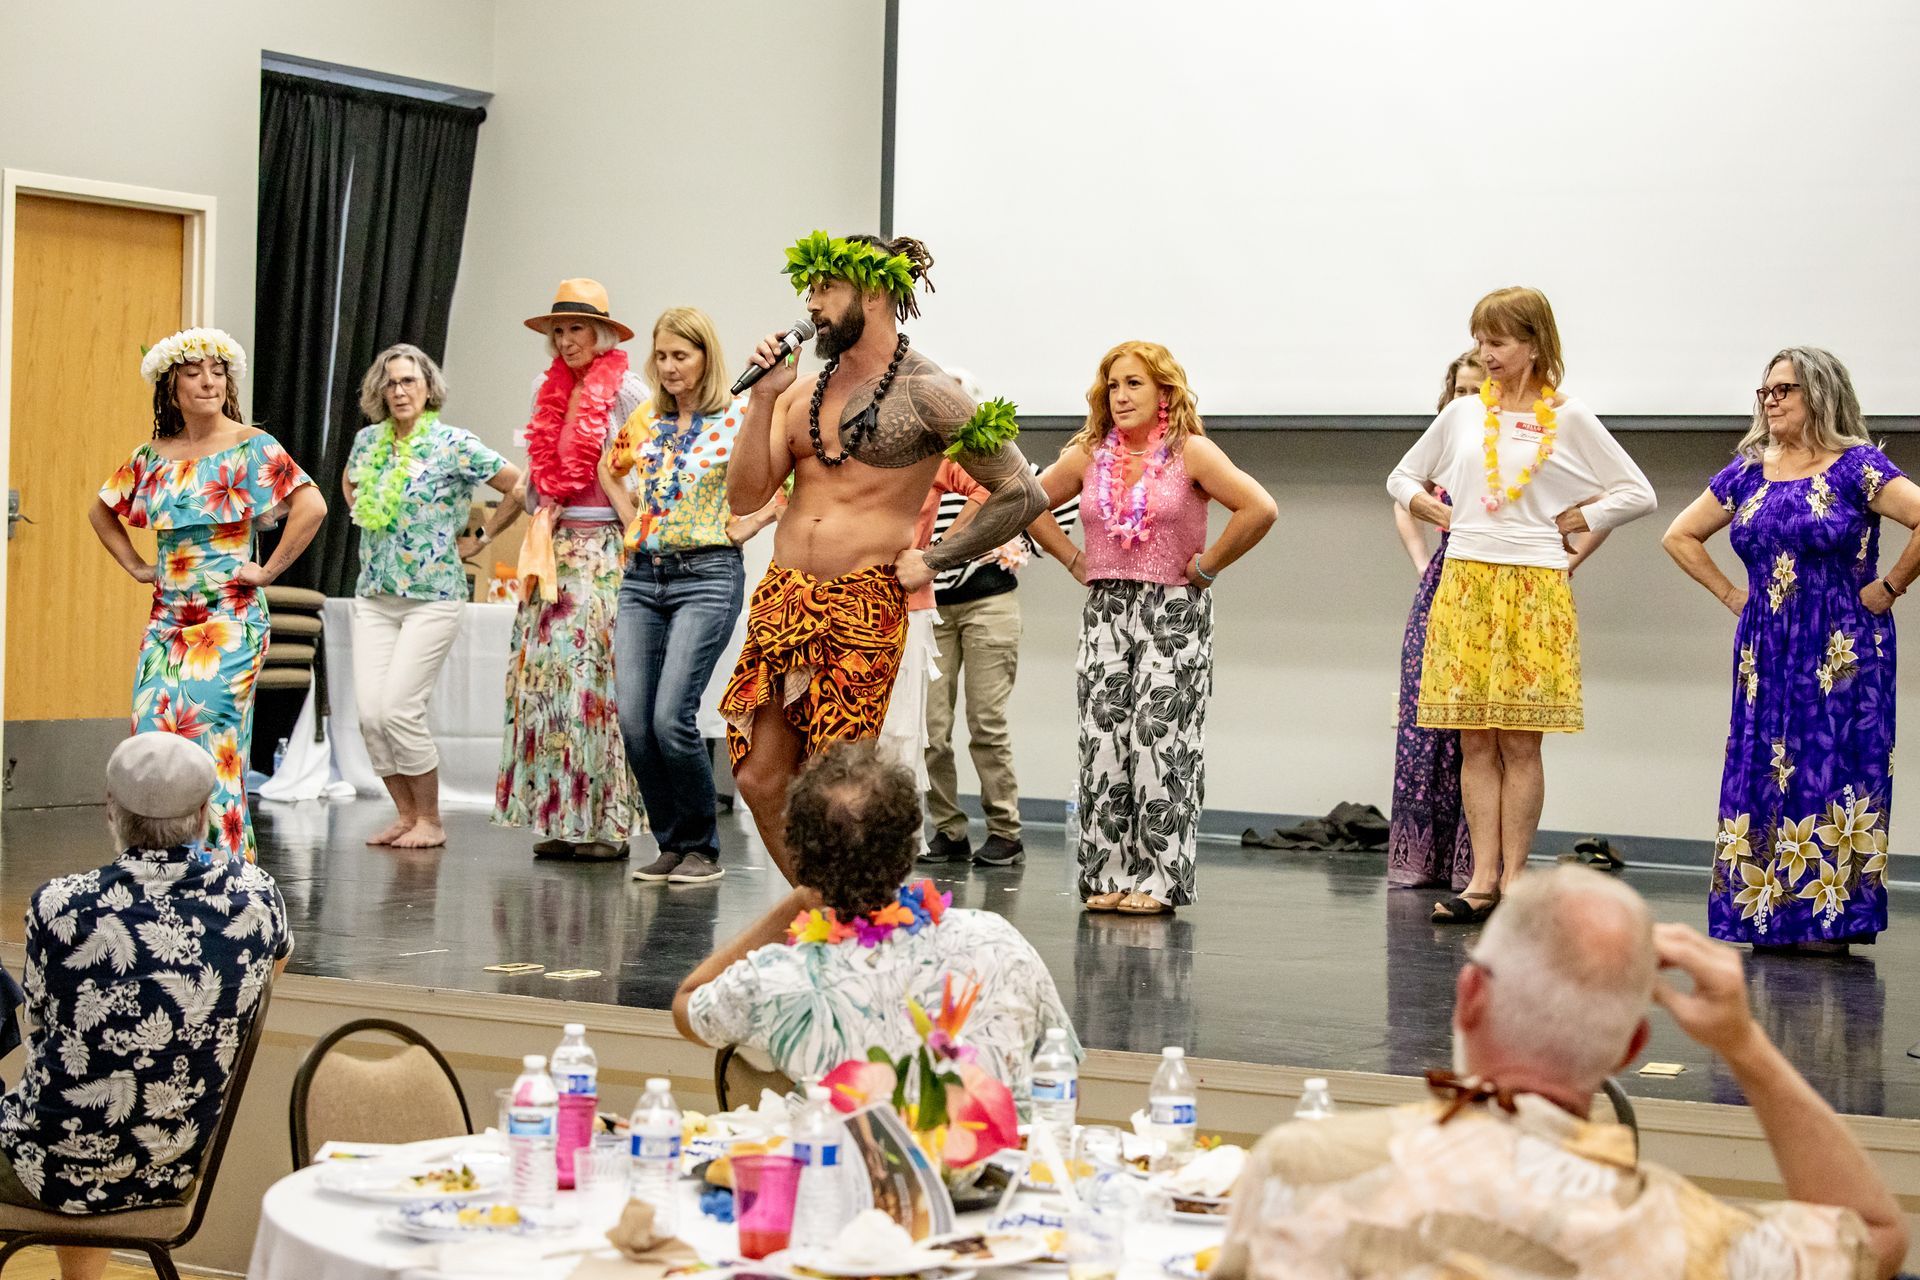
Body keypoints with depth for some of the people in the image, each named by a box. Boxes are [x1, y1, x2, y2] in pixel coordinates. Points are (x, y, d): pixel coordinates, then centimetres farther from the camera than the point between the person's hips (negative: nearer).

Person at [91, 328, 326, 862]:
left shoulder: (251, 447, -5)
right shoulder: (152, 456, 10)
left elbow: (312, 506, -17)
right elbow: (101, 511, 26)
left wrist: (268, 570, -14)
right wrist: (134, 565, 14)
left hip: (229, 621, -5)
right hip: (166, 622, 5)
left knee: (209, 740, -10)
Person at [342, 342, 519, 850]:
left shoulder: (454, 445, -8)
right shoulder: (368, 440, 8)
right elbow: (348, 484, 30)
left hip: (432, 598, -5)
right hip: (374, 597, 5)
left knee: (399, 708, -13)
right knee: (369, 710, -3)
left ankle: (430, 821, 2)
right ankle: (406, 814, 12)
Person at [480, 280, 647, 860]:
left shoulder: (627, 390, -3)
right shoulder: (549, 389, 15)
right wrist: (488, 530, 24)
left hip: (605, 546, -6)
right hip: (552, 547, 6)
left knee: (596, 679, -8)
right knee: (544, 676, 1)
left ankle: (606, 822, -4)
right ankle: (557, 819, 5)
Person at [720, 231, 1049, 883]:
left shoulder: (926, 394, -4)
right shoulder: (802, 393, 14)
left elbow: (1024, 493, -4)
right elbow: (745, 496, 7)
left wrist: (934, 561, -5)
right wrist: (762, 397, -1)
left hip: (864, 607, -6)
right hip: (781, 599, 6)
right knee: (760, 778, 4)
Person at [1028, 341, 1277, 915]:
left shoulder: (1191, 453, -5)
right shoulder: (1089, 455, 8)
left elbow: (1260, 509, -13)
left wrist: (1207, 566, -10)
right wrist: (1074, 561, 10)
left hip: (1173, 612, -4)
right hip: (1104, 609, 4)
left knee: (1157, 739, -8)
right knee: (1103, 742, 0)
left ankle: (1156, 878, -3)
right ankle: (1108, 875, 6)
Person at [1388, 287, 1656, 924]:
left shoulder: (1568, 419, 2)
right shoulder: (1462, 415, 11)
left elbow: (1638, 493, 4)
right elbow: (1403, 478, 24)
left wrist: (1577, 521, -2)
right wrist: (1434, 510, 8)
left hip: (1534, 589, -3)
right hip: (1465, 582, 3)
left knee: (1519, 741, -3)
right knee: (1475, 740, 1)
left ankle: (1512, 881, 3)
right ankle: (1482, 879, 4)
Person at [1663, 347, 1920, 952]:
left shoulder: (1855, 468, -6)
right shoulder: (1747, 473, 10)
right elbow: (1681, 536, 21)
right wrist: (1731, 594, 12)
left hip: (1841, 653, -5)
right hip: (1765, 655, 5)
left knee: (1832, 768, -6)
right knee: (1760, 772, 3)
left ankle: (1831, 915, -2)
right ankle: (1768, 913, 9)